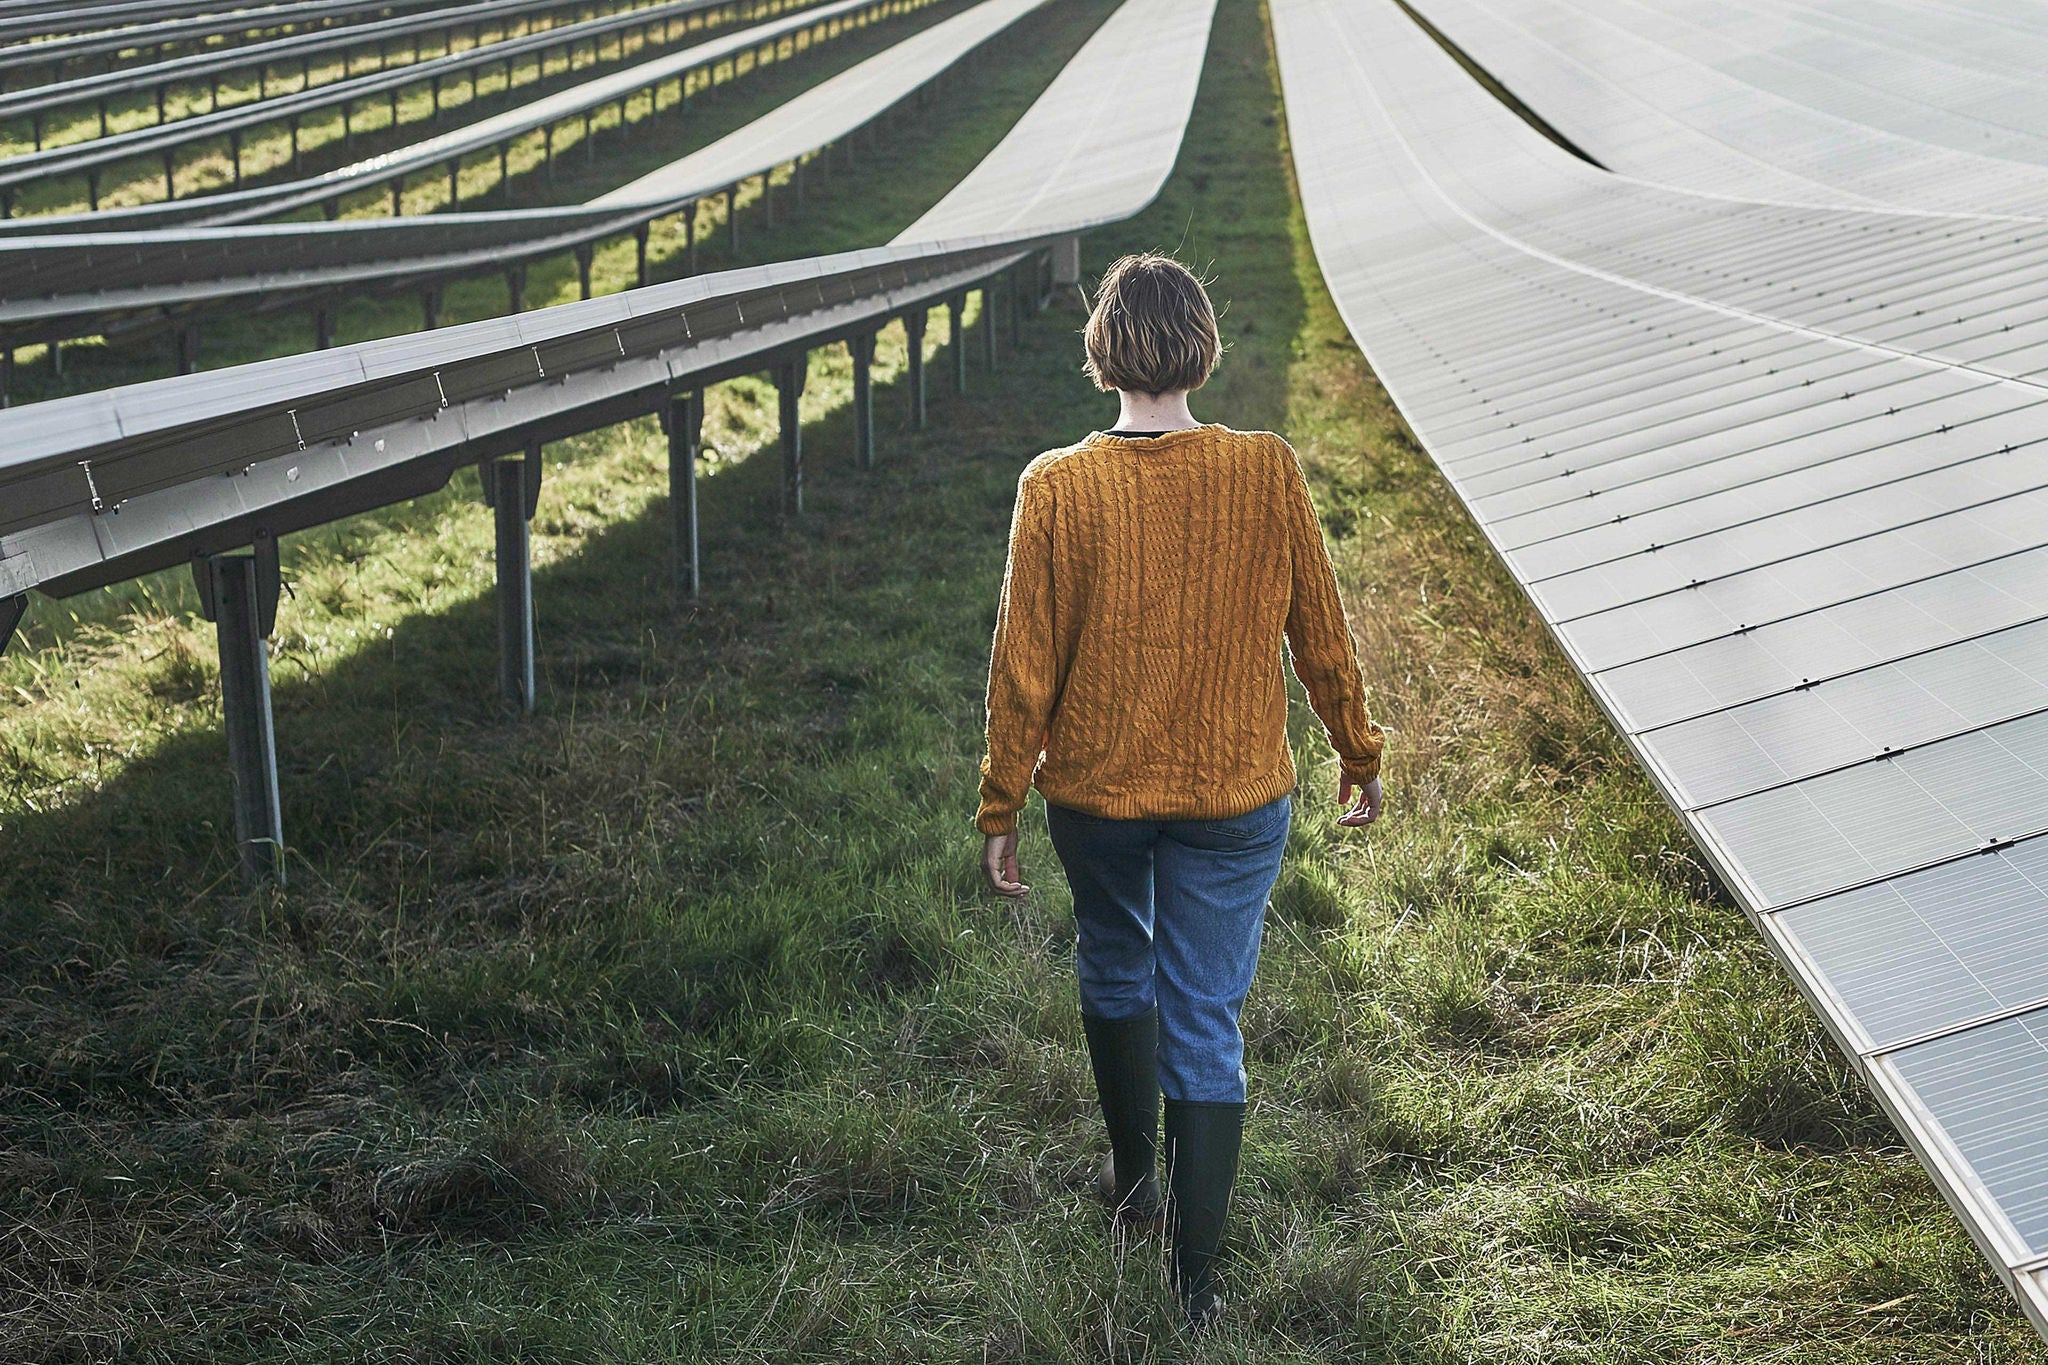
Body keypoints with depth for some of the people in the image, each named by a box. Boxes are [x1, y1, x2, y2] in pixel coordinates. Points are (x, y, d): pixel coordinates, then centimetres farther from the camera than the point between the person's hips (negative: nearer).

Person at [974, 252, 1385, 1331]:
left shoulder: (1055, 489, -15)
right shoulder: (1268, 474, -12)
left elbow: (1024, 667, -9)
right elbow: (1321, 636, -3)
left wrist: (1000, 811, 2)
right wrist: (1358, 758, 13)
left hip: (1094, 790, 1)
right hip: (1234, 796, 0)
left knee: (1115, 970, 26)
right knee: (1206, 1021, 7)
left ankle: (1135, 1174, 44)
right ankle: (1195, 1277, 9)